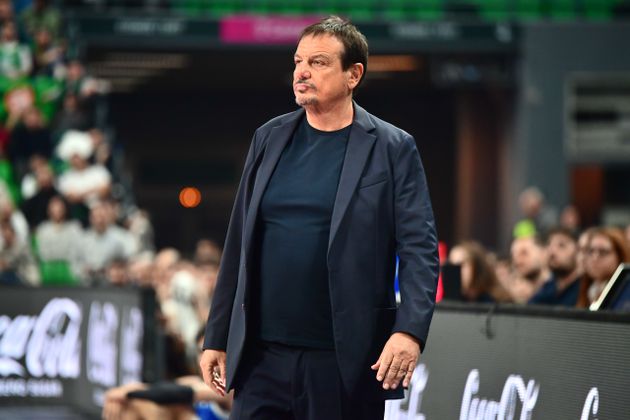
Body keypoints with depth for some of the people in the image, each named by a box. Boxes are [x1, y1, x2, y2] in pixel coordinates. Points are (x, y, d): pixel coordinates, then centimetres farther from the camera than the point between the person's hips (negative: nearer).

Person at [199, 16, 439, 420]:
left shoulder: (392, 149, -2)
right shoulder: (270, 139, 11)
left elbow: (420, 247, -8)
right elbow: (239, 246, 13)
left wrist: (410, 331, -22)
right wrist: (217, 337, 12)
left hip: (345, 363, -3)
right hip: (263, 357, 4)